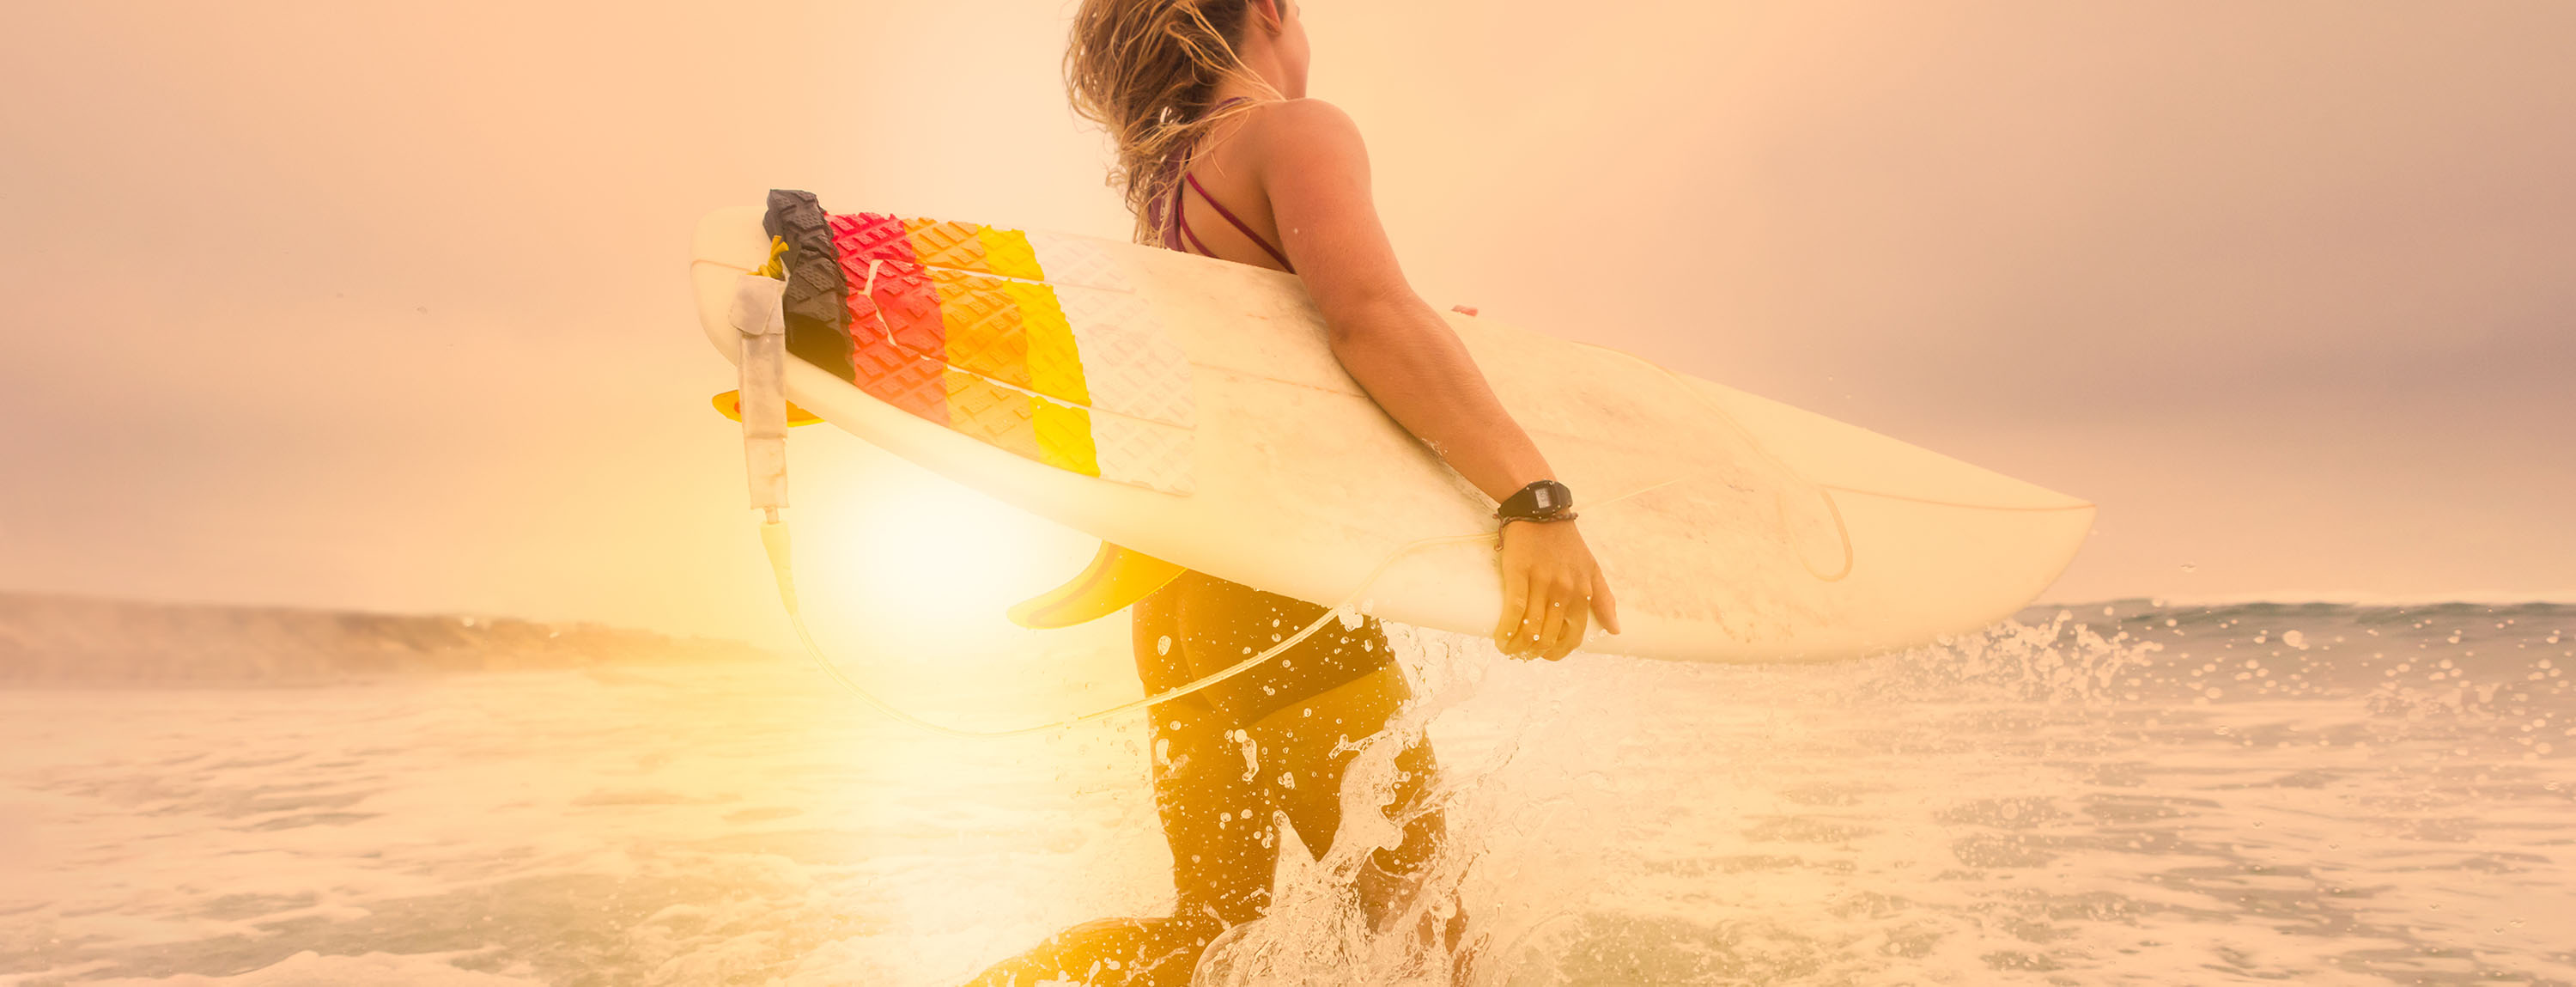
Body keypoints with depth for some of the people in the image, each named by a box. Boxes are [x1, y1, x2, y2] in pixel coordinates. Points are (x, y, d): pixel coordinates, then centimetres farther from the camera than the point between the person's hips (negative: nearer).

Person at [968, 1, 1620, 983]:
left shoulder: (1161, 184, 19)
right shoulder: (1296, 130, -7)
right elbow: (1367, 310, -26)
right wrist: (1533, 495, -33)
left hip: (1175, 596, 9)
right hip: (1279, 583, -9)